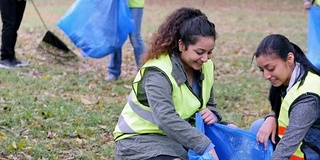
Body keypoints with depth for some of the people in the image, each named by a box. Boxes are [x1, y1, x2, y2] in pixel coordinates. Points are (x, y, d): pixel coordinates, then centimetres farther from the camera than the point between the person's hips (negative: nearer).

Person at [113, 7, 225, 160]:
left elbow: (209, 105, 13)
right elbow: (166, 120, -38)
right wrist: (205, 146, -45)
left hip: (179, 135, 8)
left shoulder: (204, 66, 0)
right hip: (141, 139, -8)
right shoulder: (158, 73, -25)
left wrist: (212, 115, -13)